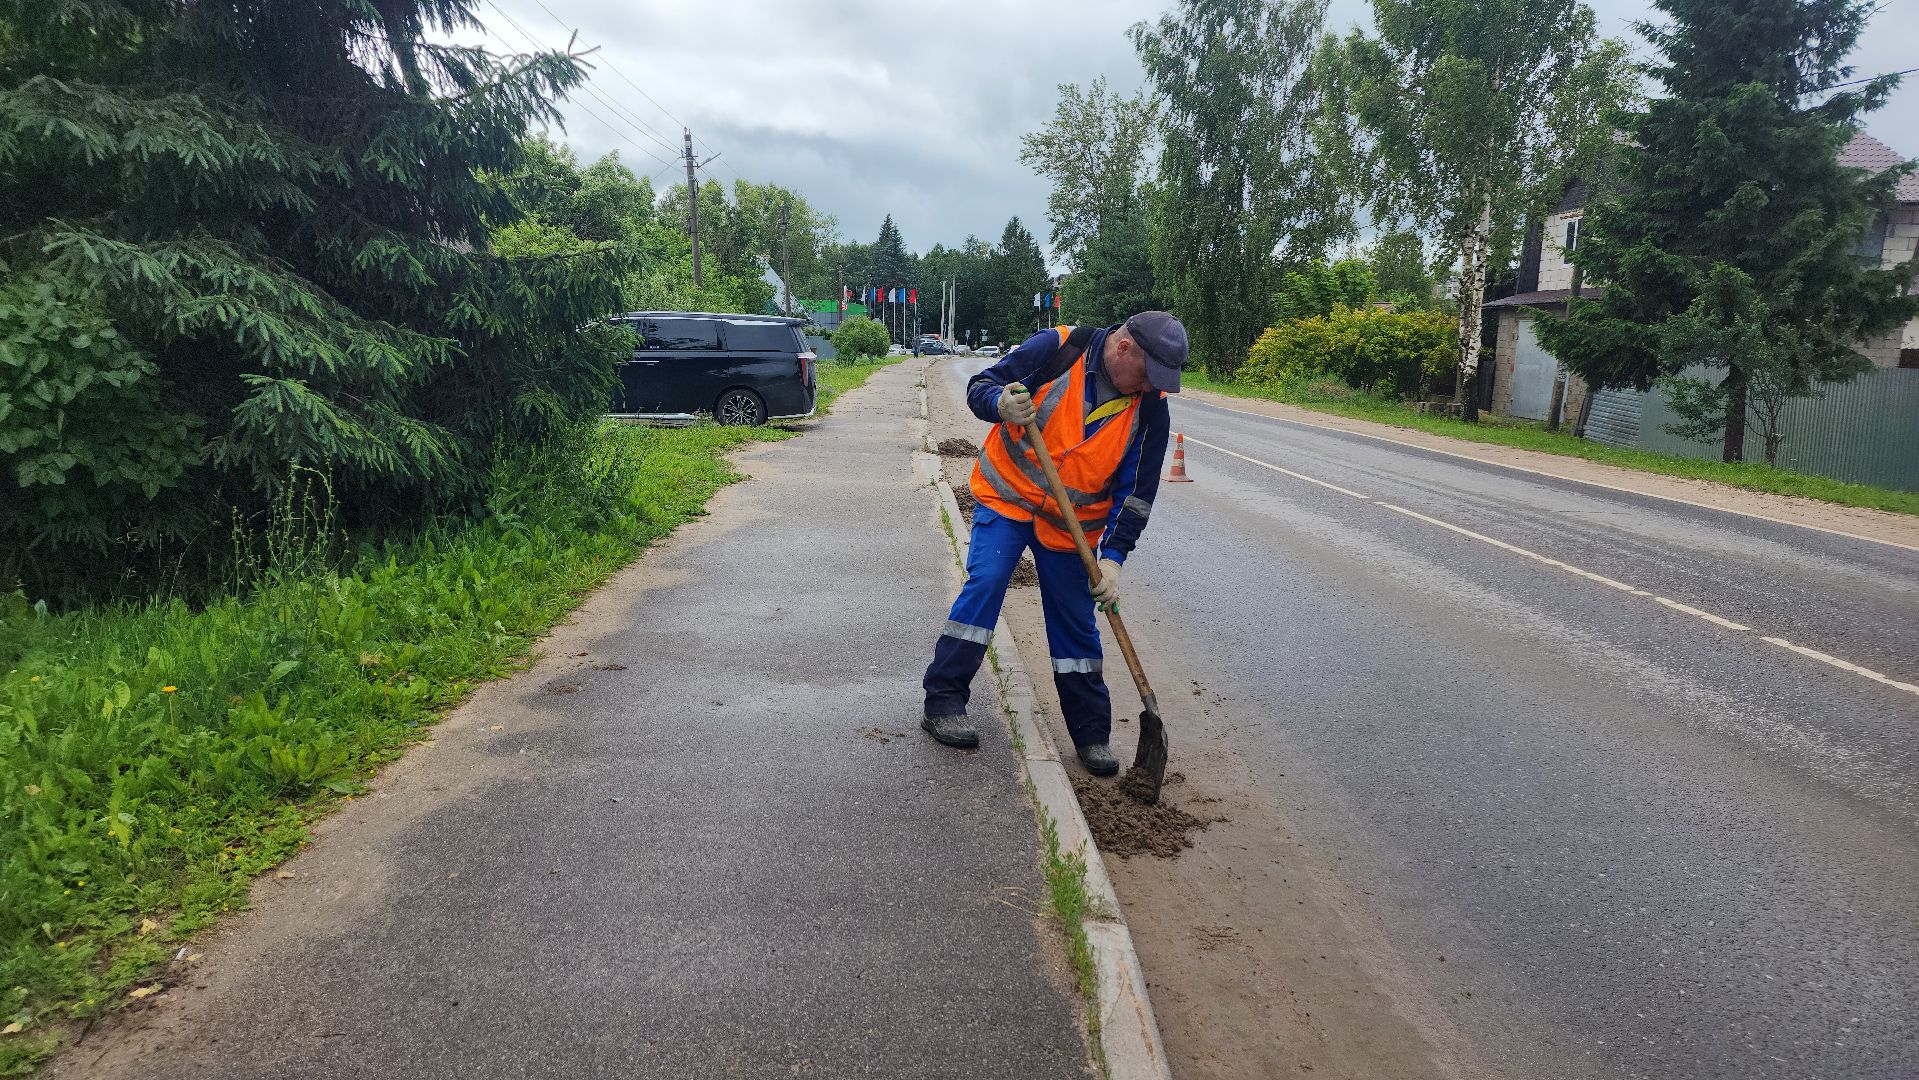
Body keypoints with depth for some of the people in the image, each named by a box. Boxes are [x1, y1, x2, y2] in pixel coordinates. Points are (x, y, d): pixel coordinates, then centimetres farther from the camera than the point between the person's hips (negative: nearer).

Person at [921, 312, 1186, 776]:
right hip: (1007, 497, -2)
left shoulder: (1151, 410, -9)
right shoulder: (1058, 349, -17)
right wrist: (1001, 404, -34)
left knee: (1076, 623, 6)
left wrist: (1113, 557, -14)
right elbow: (980, 386, -10)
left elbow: (1137, 491, -5)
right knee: (985, 583, -16)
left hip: (1072, 525, 2)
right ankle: (942, 701, -3)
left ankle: (1092, 734, 19)